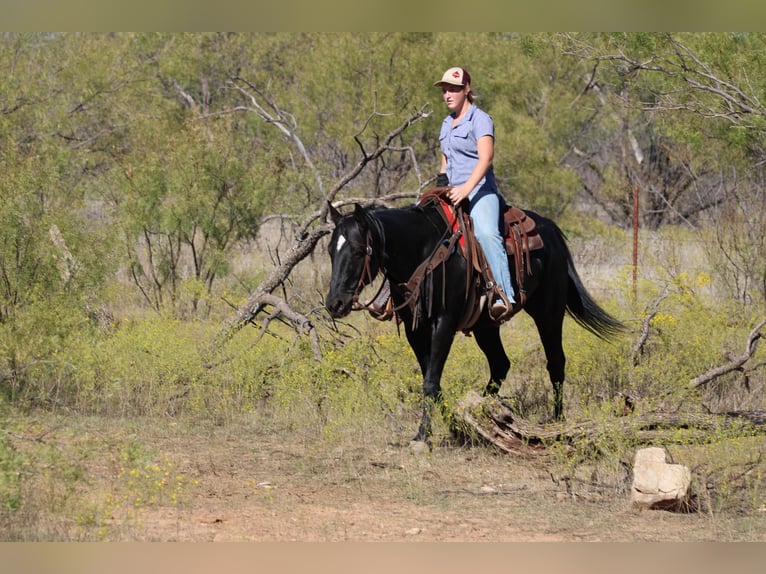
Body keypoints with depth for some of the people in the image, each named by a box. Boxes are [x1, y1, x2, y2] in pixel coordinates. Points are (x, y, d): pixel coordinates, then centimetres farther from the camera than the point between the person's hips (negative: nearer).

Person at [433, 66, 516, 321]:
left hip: (480, 191, -9)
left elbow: (486, 157, -20)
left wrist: (466, 188, -32)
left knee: (487, 234, -35)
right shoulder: (447, 124, 21)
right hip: (453, 194, 9)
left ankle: (504, 298, -48)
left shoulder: (480, 119, -5)